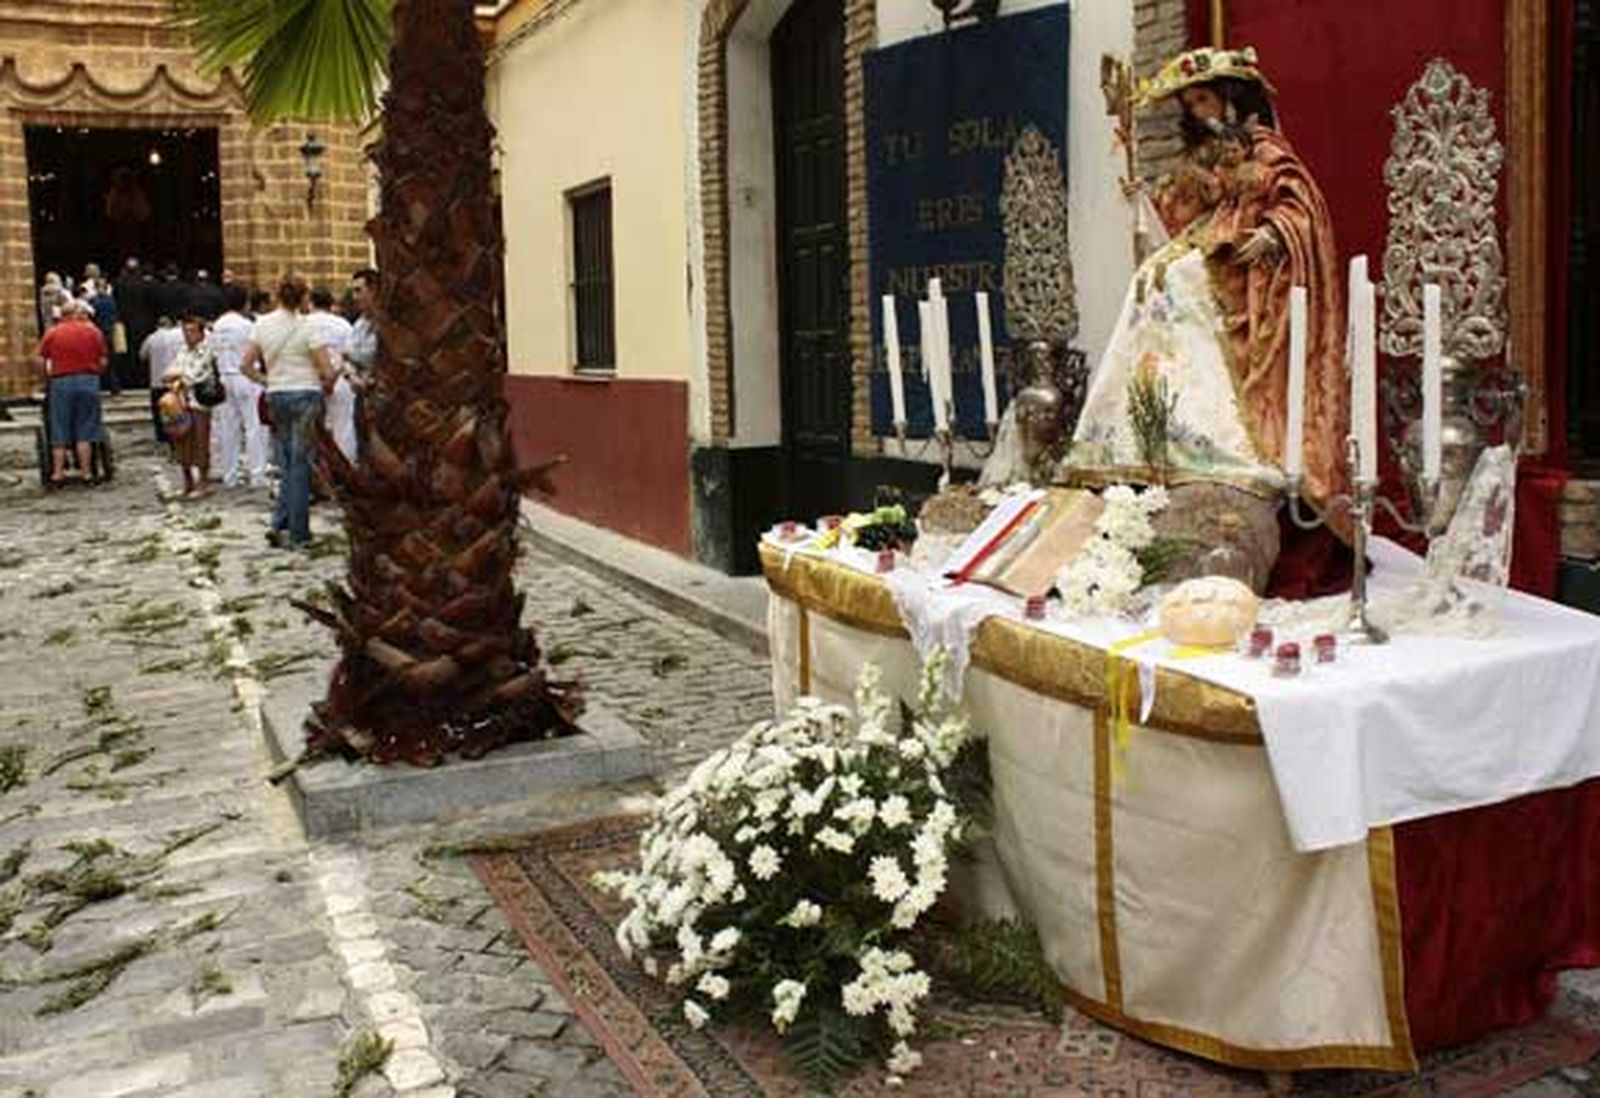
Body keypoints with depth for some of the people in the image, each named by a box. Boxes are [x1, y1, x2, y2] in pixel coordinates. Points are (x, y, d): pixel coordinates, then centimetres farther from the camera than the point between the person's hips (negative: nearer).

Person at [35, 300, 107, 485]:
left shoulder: (52, 333, 3)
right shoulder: (92, 331, 1)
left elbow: (40, 360, -2)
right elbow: (102, 361, -1)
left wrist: (47, 379, 12)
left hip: (60, 383, 1)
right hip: (88, 381, -1)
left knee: (60, 430, 7)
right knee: (85, 430, 5)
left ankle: (58, 472, 6)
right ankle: (85, 471, 5)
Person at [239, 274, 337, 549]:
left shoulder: (262, 325, 5)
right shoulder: (307, 327, -9)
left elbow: (246, 366, 4)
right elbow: (328, 372, -13)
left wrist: (267, 381, 14)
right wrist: (325, 388, 7)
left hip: (275, 396, 4)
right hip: (306, 395, -4)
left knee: (286, 464, 15)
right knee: (300, 465, 0)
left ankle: (279, 525, 7)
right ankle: (297, 534, 4)